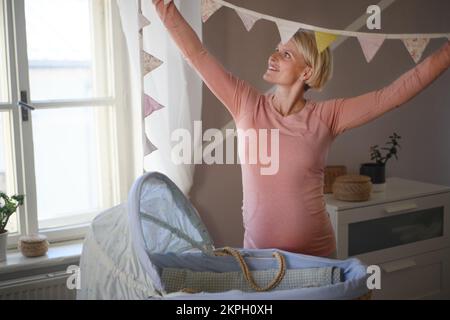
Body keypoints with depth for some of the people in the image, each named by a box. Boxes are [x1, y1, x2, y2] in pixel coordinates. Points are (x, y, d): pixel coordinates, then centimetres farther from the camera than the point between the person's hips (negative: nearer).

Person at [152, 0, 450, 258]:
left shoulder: (326, 116, -7)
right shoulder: (247, 105, -4)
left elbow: (397, 92, -10)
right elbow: (197, 54, -6)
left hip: (315, 253, -1)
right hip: (259, 250, 1)